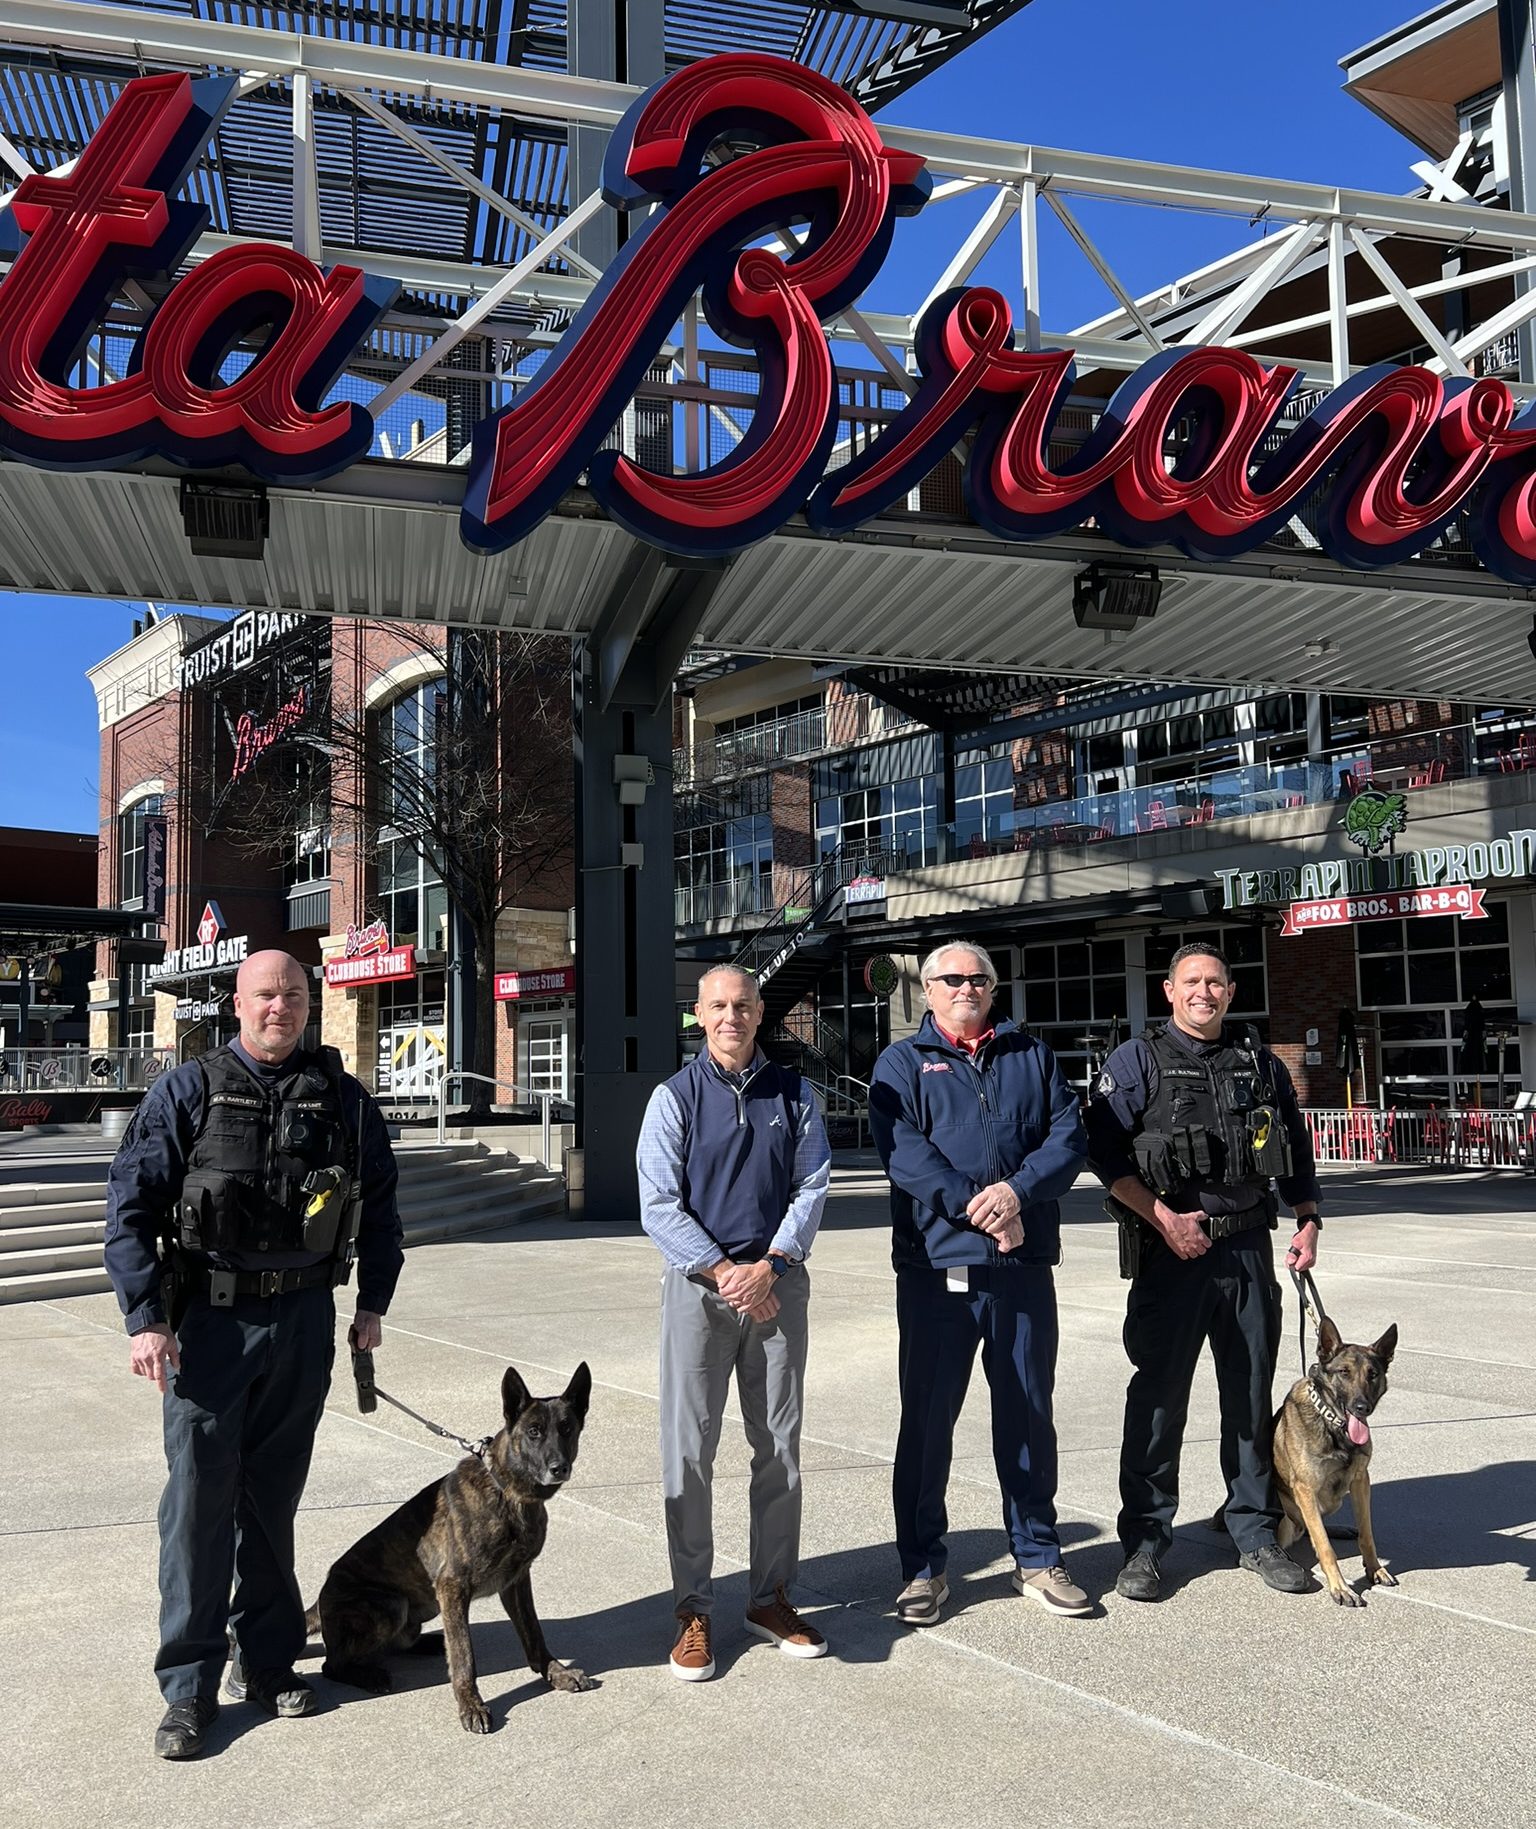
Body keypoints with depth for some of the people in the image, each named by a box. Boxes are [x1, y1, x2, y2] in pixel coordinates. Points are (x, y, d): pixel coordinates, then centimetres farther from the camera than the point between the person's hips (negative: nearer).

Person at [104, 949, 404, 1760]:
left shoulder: (341, 1097, 4)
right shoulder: (185, 1092, -3)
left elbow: (379, 1204, 14)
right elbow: (130, 1206, -5)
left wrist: (373, 1301, 13)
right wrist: (145, 1318, -12)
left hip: (304, 1320, 2)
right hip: (210, 1320, -2)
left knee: (273, 1499, 13)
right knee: (199, 1500, 1)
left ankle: (266, 1661, 27)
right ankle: (189, 1688, 12)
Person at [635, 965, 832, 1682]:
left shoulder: (792, 1095, 7)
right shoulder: (676, 1097, -1)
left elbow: (813, 1186, 3)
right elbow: (659, 1206, -5)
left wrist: (768, 1265, -11)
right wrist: (725, 1273, -12)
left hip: (777, 1281, 3)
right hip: (698, 1282, -2)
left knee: (780, 1447, 8)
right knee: (688, 1450, -1)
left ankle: (770, 1599, 21)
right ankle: (693, 1611, 10)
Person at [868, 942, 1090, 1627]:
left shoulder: (1032, 1056, 14)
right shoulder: (903, 1063, 6)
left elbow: (1069, 1135, 2)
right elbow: (903, 1150, -9)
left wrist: (1017, 1191, -15)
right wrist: (974, 1206, -20)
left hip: (1025, 1266, 2)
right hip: (936, 1268, -2)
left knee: (1029, 1416, 11)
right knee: (926, 1419, 4)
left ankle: (1037, 1557, 24)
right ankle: (923, 1567, 17)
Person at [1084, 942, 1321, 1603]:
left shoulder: (1261, 1064, 12)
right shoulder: (1137, 1062, -1)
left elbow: (1297, 1149, 21)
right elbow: (1104, 1152, -8)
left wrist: (1308, 1221, 10)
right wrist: (1164, 1219, -15)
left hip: (1248, 1249, 4)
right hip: (1170, 1251, -4)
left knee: (1252, 1395, 11)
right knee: (1158, 1398, -1)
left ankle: (1256, 1533, 24)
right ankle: (1145, 1544, 9)